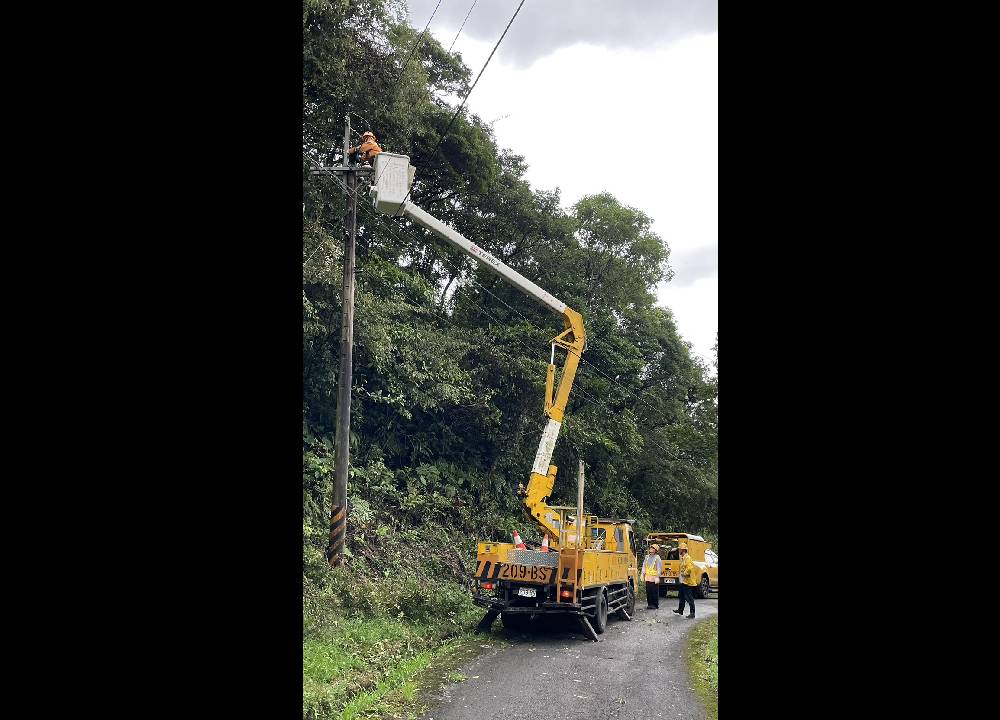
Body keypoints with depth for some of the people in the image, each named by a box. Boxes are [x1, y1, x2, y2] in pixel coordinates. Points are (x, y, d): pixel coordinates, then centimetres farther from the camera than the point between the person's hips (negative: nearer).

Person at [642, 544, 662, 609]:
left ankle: (655, 605, 8)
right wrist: (643, 574, 10)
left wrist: (657, 577, -15)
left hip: (654, 578, -5)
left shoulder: (657, 558, -7)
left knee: (654, 592, -1)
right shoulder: (647, 557, 10)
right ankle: (650, 604, 16)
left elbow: (659, 568, -10)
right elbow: (644, 566, 14)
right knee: (648, 592, 7)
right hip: (647, 577, 5)